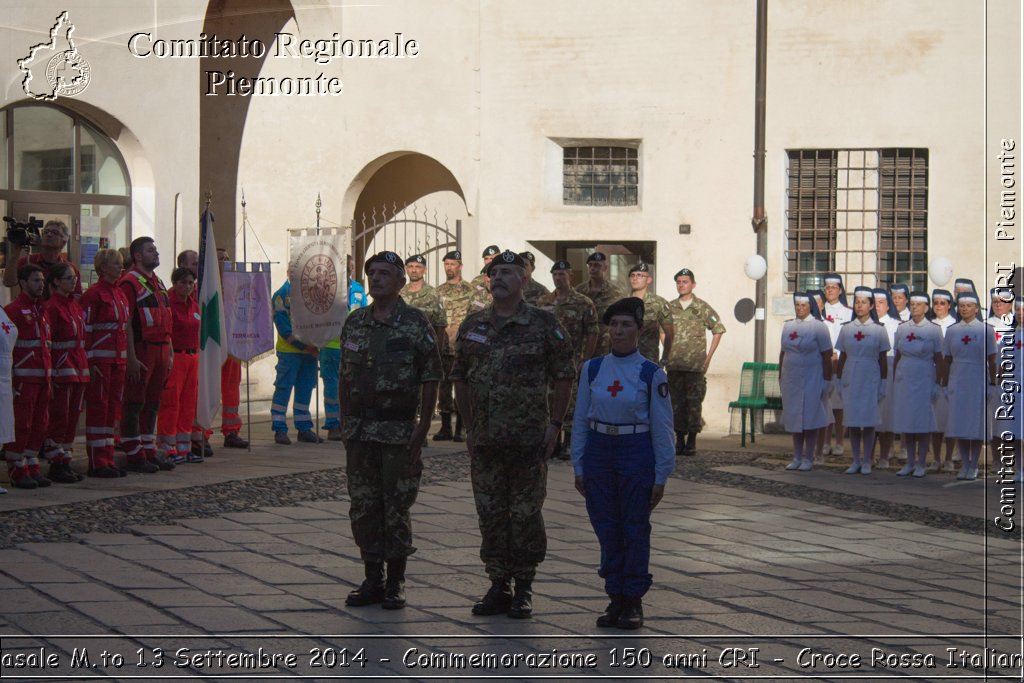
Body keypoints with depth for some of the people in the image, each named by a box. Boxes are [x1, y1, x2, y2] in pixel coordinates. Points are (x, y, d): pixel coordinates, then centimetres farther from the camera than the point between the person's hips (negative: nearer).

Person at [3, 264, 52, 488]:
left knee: (39, 424, 10)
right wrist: (11, 379, -15)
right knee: (21, 425, -3)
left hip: (43, 376, 8)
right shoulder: (13, 310, -8)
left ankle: (32, 467, 18)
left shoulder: (41, 309, 17)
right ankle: (17, 471, 3)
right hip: (24, 377, -8)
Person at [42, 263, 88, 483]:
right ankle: (56, 466, 2)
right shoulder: (50, 307, -10)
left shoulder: (75, 306, 14)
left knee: (73, 417, 9)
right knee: (59, 417, -4)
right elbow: (46, 343, -13)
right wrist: (50, 373, -17)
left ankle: (65, 463, 16)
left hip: (79, 369, 8)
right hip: (61, 370, -8)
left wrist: (85, 366, 16)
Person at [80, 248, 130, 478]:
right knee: (98, 407, -2)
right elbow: (85, 329, -13)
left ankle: (107, 459, 17)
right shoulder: (94, 294, -11)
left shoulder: (121, 293, 14)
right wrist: (90, 362, -17)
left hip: (118, 359, 8)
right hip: (100, 359, -8)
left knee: (112, 407, 11)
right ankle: (97, 463, 2)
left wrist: (125, 359, 17)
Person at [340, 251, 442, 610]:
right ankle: (373, 580, 18)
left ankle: (395, 583, 11)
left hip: (399, 430, -5)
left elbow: (430, 380, -6)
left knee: (397, 509, 1)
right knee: (363, 508, 8)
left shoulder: (416, 323, -5)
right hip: (360, 430, 5)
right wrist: (346, 424, 8)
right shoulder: (355, 323, 10)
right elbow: (346, 378, 14)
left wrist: (422, 429, -11)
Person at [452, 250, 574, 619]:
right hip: (485, 440, 4)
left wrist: (555, 424, -5)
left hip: (529, 439, -4)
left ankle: (524, 589, 10)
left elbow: (564, 376, -1)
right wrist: (469, 425, 10)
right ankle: (498, 587, 17)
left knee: (526, 515, 1)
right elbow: (460, 378, 15)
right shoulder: (472, 326, 9)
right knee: (490, 514, 8)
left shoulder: (542, 324, -3)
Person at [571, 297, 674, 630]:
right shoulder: (592, 369, 3)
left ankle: (634, 602, 13)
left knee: (635, 529, 3)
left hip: (636, 453, -3)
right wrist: (579, 467, 6)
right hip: (599, 451, 3)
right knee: (607, 528, 8)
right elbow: (580, 421, 8)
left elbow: (662, 428, -3)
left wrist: (661, 477, -4)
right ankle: (615, 598, 19)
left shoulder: (651, 374, -5)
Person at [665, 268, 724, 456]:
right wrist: (666, 354, 9)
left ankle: (692, 441, 1)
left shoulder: (702, 308, 0)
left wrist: (709, 356, 0)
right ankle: (679, 440, 12)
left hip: (695, 365, -3)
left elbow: (718, 330, 4)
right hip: (674, 365, 3)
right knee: (676, 402, 5)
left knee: (694, 403, -4)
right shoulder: (670, 307, 10)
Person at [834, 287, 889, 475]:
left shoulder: (878, 329, 1)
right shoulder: (846, 329, 6)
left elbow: (883, 359, 2)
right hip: (850, 379, 2)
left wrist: (883, 383, -2)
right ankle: (856, 461, 13)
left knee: (868, 422, 0)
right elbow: (842, 357, 10)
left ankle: (866, 462, 9)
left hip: (870, 379, -2)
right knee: (852, 422, 4)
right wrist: (839, 381, 6)